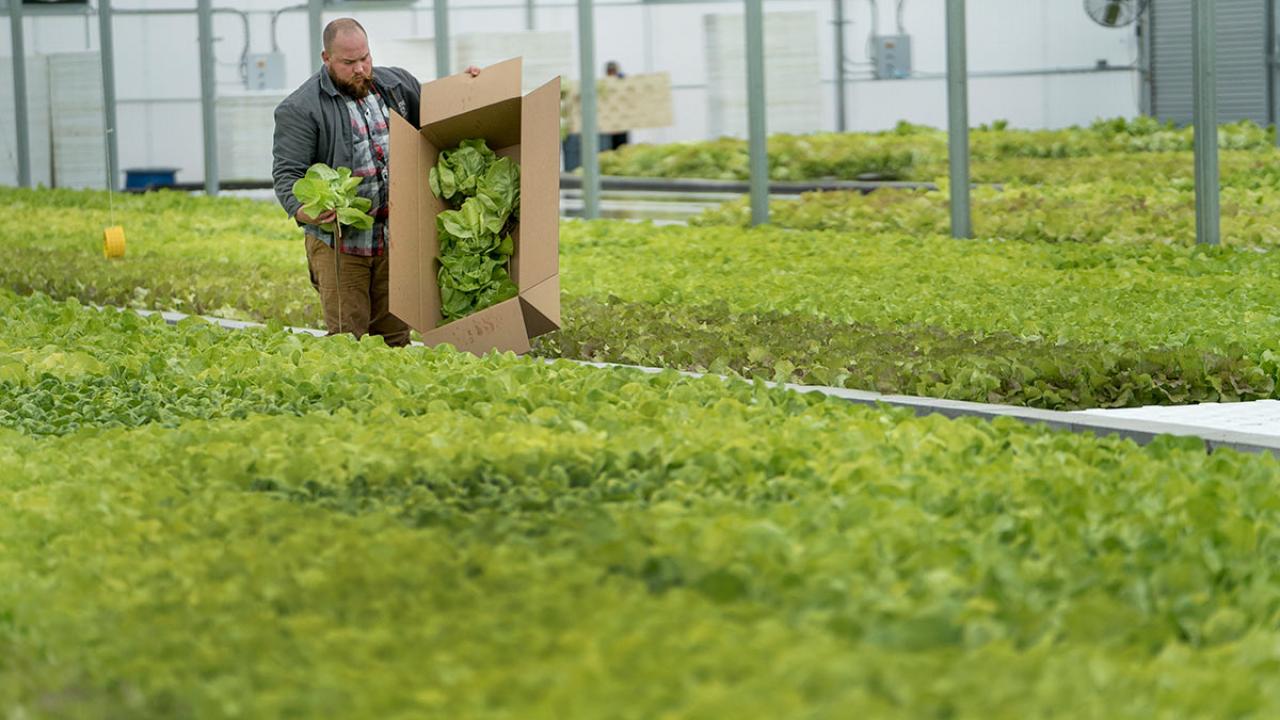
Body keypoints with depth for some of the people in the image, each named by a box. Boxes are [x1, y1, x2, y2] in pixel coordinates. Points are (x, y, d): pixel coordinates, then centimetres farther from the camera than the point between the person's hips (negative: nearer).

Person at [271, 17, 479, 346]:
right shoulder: (300, 109, -6)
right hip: (338, 243, -5)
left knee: (395, 337, 8)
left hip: (394, 241, 5)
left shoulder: (397, 84, 12)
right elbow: (287, 172, -11)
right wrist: (301, 211, -30)